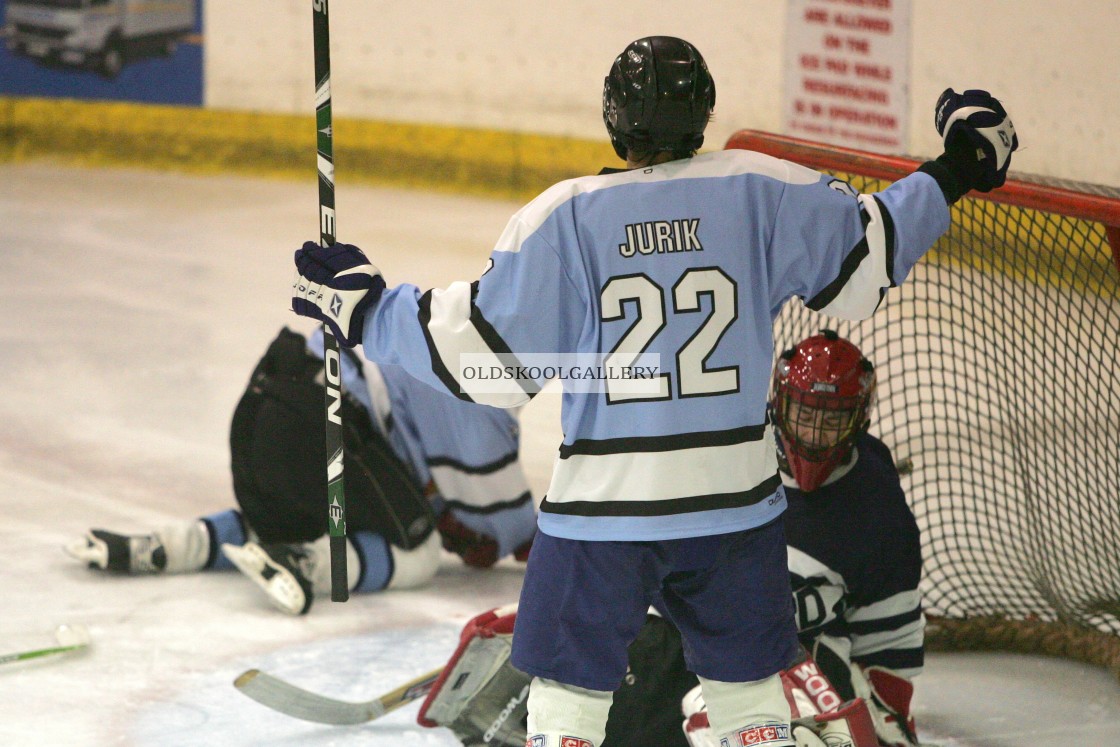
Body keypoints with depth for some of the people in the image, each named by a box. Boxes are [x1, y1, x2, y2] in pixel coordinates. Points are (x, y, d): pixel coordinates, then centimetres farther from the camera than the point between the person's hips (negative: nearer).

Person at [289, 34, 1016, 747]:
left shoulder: (565, 217, -8)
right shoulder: (759, 191, -3)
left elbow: (487, 353, -7)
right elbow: (864, 261, 7)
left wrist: (368, 309, 5)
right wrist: (953, 175, 21)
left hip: (601, 504, -2)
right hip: (734, 502, 2)